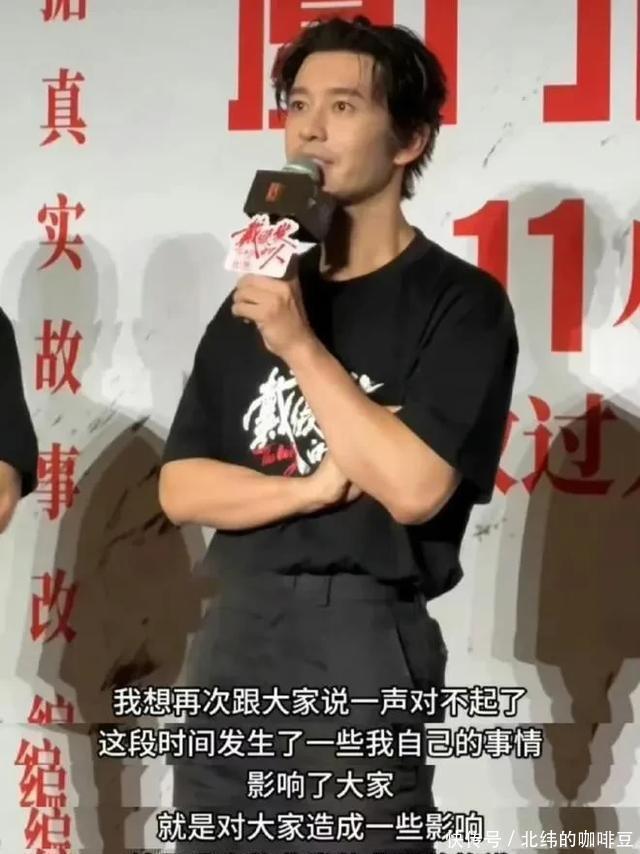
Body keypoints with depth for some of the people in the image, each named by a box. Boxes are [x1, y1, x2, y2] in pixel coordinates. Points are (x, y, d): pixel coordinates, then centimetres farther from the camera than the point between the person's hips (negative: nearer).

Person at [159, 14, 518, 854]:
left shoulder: (459, 301, -6)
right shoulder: (256, 297, 11)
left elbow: (412, 487, -18)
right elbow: (181, 487, 5)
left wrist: (301, 344, -15)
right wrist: (314, 487, -11)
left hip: (360, 645, -5)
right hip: (233, 638, 6)